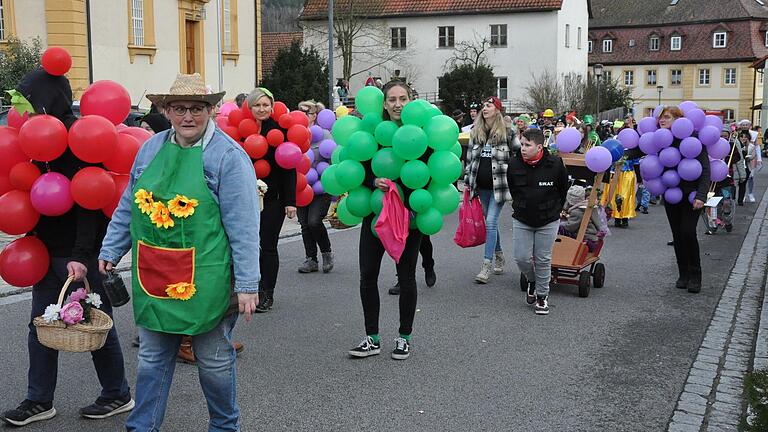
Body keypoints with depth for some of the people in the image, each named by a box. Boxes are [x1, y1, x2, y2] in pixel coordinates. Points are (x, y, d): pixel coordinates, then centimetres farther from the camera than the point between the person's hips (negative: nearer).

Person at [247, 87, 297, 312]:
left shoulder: (279, 129, -4)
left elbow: (289, 168, -5)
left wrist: (290, 200, -11)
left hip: (273, 197, -3)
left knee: (268, 245, 2)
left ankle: (268, 293, 13)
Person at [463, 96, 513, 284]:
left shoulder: (507, 133, -5)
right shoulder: (475, 132, 9)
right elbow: (470, 158, 15)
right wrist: (467, 180, 12)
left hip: (499, 185, -5)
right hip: (482, 186, 5)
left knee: (491, 222, -11)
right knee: (490, 223, 13)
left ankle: (487, 266, -8)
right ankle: (499, 258, 29)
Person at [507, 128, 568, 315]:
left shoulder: (555, 164, -14)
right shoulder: (514, 164, -10)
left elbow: (563, 191, 3)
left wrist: (554, 210, 10)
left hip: (548, 222, -2)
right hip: (521, 220, 2)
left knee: (543, 259, 4)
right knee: (522, 258, -1)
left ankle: (542, 295, 20)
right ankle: (532, 282, 30)